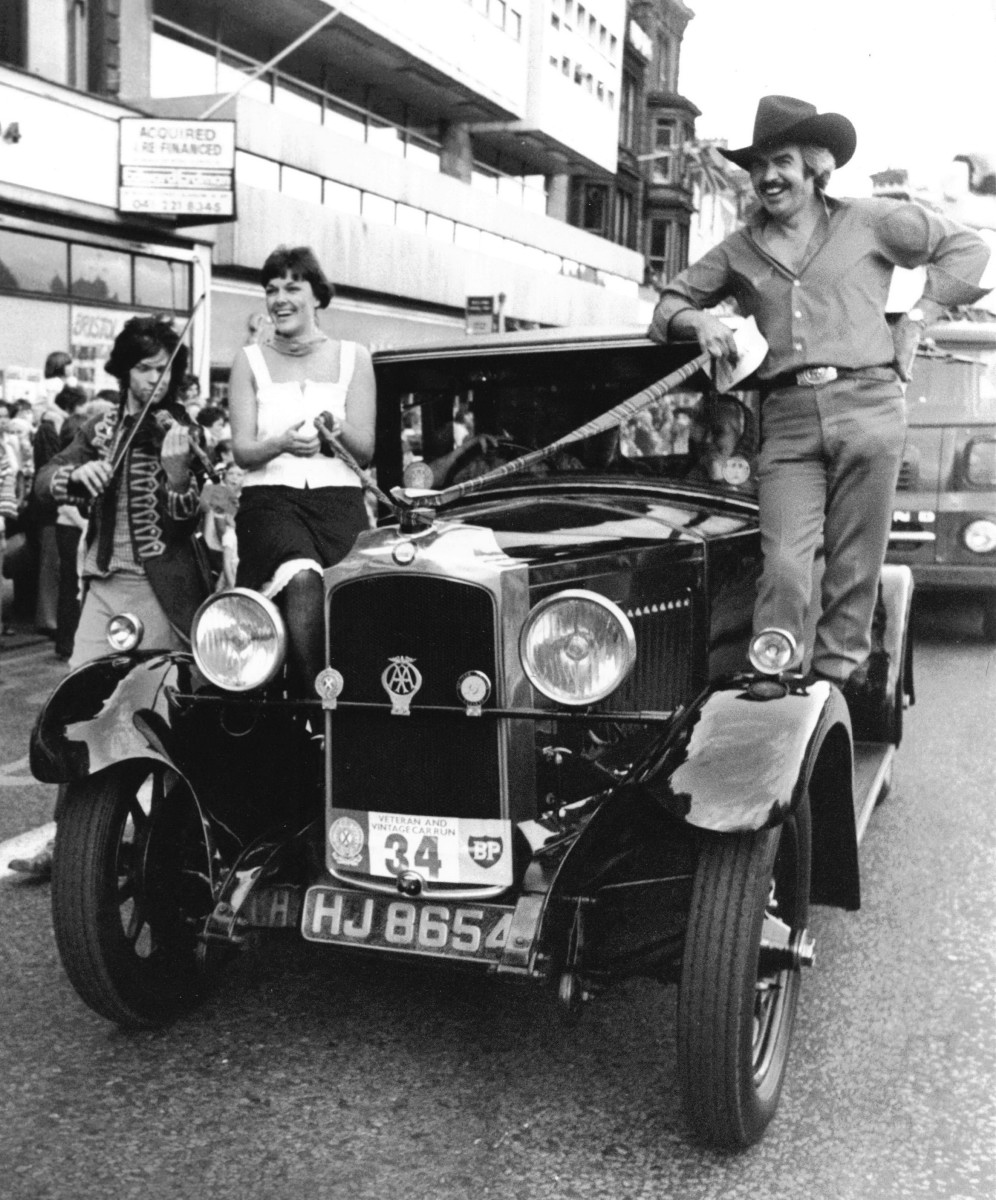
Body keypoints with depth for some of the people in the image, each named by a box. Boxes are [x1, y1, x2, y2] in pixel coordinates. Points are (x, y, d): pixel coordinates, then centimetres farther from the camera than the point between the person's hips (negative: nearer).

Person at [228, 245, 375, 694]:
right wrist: (282, 444, -18)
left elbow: (365, 450, 9)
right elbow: (242, 450, 4)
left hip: (339, 499, 1)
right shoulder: (250, 360, 13)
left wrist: (337, 429, -14)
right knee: (303, 579, -33)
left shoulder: (353, 358, 13)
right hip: (270, 497, -1)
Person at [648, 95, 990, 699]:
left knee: (855, 566, 0)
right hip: (787, 421, 1)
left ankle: (838, 675, 10)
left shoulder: (868, 221, 12)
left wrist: (918, 317, 8)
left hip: (866, 405, -1)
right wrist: (698, 319, 3)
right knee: (783, 566, -11)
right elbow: (670, 303, 25)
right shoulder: (739, 251, 19)